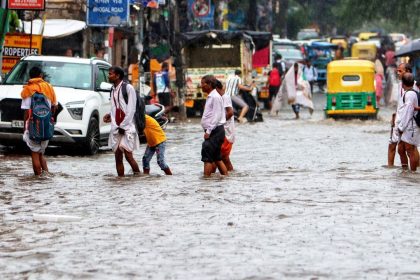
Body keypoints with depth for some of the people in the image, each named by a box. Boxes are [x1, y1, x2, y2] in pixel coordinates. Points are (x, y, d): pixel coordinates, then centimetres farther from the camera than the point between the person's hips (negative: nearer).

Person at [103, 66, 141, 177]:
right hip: (116, 129, 7)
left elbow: (131, 109, -9)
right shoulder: (113, 90, 17)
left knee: (128, 155, -15)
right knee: (118, 157, 3)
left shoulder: (128, 88, -5)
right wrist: (110, 116, 0)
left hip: (127, 128, -7)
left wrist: (123, 126, -11)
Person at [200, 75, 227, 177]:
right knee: (217, 158, 13)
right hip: (212, 131, 10)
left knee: (207, 158, -12)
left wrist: (208, 131, -21)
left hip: (215, 131, -10)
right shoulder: (210, 97, 17)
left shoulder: (215, 97, -13)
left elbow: (217, 116, -19)